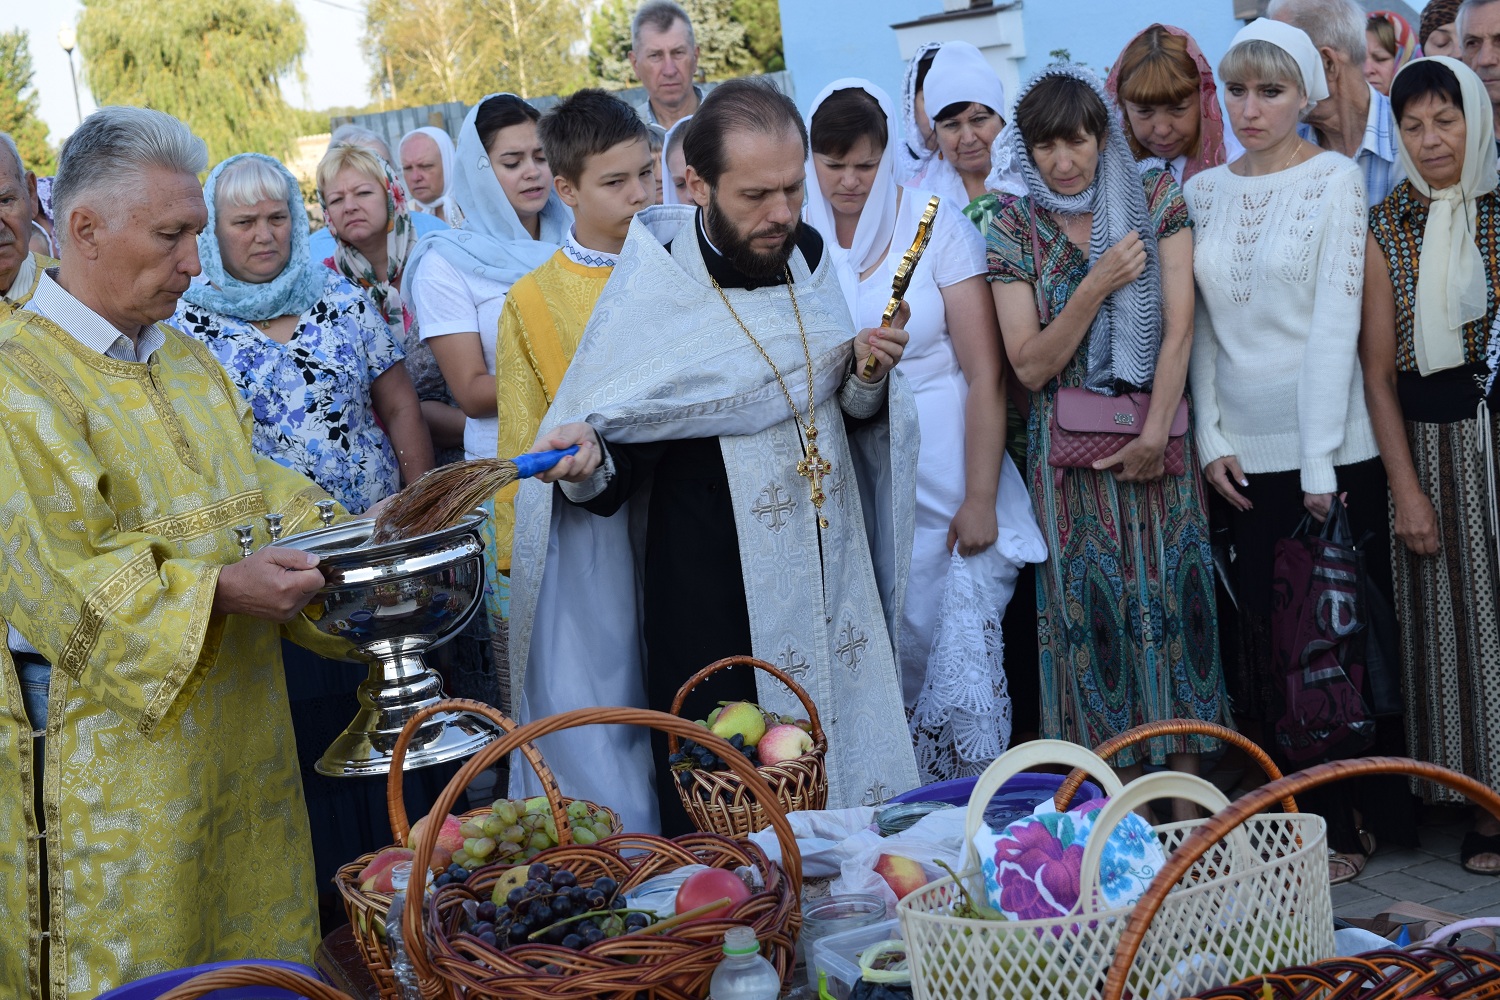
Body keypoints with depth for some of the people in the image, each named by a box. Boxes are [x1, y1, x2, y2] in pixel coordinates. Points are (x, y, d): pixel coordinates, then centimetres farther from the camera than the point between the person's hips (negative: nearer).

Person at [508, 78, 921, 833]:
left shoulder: (808, 259, 3)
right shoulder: (649, 300, -13)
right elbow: (612, 480, -8)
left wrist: (867, 373, -6)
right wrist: (584, 463, -30)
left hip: (834, 591, 5)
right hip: (714, 612, -5)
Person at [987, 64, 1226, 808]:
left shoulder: (1156, 199, 2)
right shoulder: (1014, 231, 1)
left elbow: (1178, 325, -5)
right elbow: (1030, 365, -5)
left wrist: (1156, 431, -12)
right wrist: (1098, 285, -14)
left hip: (1159, 438, 0)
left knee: (1175, 599, 2)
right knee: (1093, 610, 0)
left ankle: (1190, 812, 10)